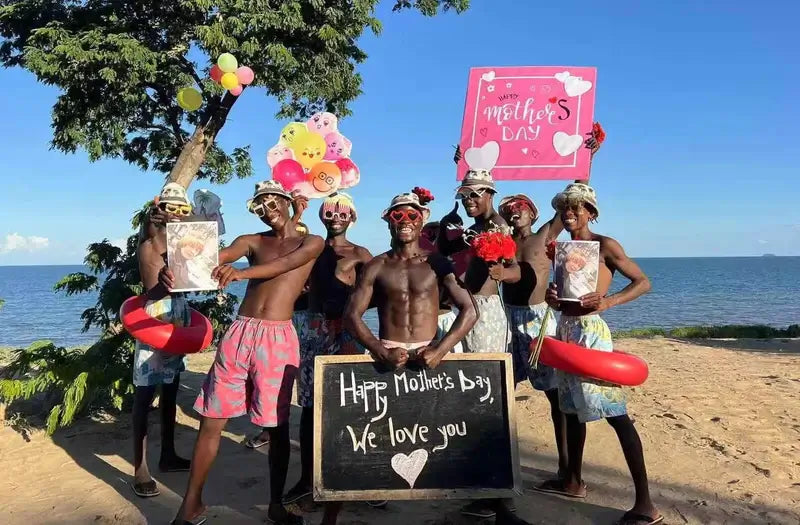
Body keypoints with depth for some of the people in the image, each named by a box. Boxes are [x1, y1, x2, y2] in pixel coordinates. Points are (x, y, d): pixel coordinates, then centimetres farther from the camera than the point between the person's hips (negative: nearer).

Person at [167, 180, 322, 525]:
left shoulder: (312, 243, 7)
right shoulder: (252, 241, 14)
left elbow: (285, 263, -14)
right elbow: (216, 257, -4)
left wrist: (241, 273, -32)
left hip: (278, 338, -2)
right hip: (239, 333, 3)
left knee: (277, 425, 6)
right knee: (211, 420, 6)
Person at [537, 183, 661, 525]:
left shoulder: (605, 245, -5)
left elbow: (643, 282, -5)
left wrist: (608, 301, -20)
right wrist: (553, 298, -3)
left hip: (591, 330, -8)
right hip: (566, 330, 8)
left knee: (615, 413, -9)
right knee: (572, 407, 16)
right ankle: (573, 482, 30)